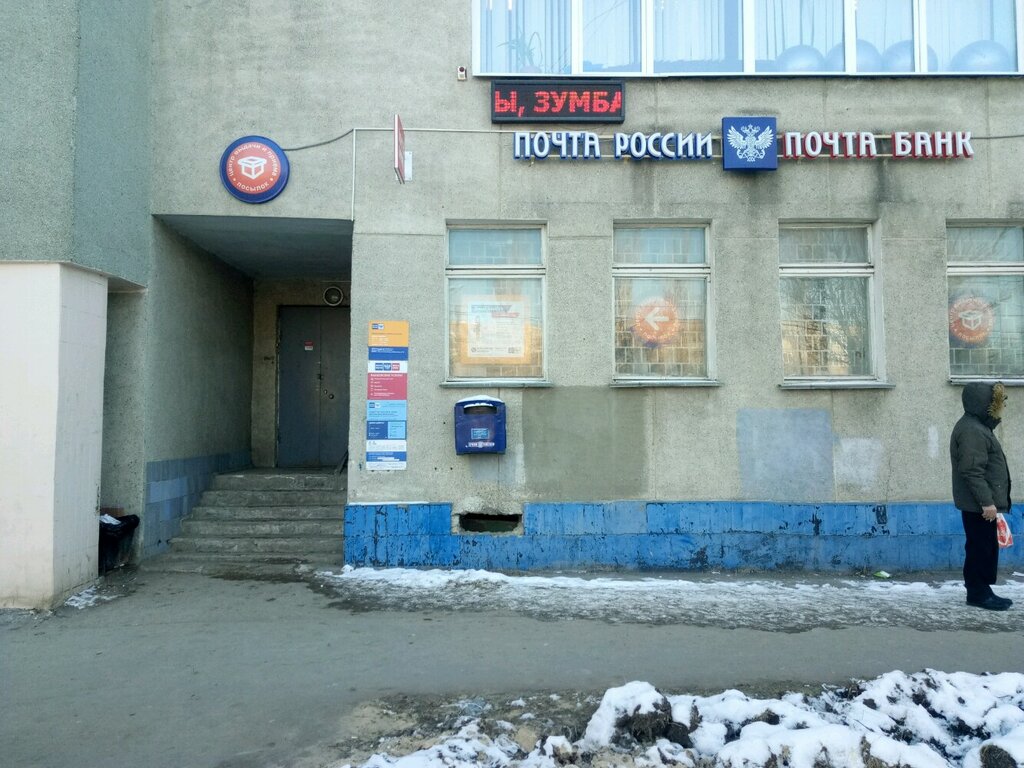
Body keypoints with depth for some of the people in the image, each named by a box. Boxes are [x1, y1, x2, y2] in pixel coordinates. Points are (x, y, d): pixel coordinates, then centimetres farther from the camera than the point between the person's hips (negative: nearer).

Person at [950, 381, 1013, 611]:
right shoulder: (971, 430, -18)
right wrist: (986, 501, -25)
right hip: (978, 504, -11)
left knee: (985, 547, 14)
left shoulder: (979, 427, 17)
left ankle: (981, 590, 21)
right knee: (981, 548, -4)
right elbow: (972, 471, -24)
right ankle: (978, 593, 4)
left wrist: (989, 501, 21)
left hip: (982, 503, 11)